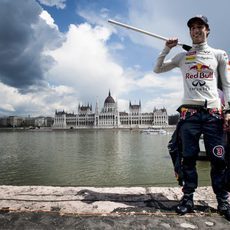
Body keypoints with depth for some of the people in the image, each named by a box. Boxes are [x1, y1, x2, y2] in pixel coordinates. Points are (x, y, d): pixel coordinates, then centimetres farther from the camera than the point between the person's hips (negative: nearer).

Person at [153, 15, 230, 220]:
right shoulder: (182, 57, 17)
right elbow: (157, 69, 19)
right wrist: (166, 49, 7)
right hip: (189, 112, 1)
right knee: (189, 157, 3)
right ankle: (188, 197, 12)